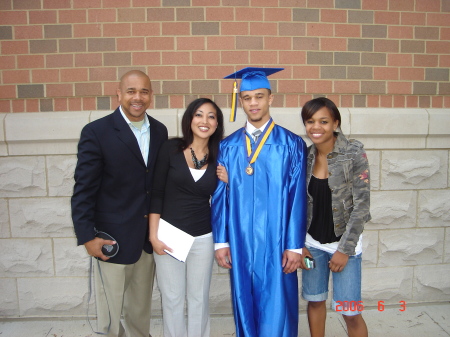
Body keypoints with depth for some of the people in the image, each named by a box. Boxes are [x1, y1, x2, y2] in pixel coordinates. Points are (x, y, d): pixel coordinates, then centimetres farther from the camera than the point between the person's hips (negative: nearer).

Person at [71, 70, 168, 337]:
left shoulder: (160, 130, 3)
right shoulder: (97, 132, -12)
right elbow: (83, 190, -11)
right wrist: (87, 237, -13)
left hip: (149, 236, 4)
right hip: (113, 238, -4)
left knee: (142, 309, 20)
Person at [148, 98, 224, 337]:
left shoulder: (218, 157, 0)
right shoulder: (171, 148, -7)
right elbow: (157, 193, -5)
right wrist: (153, 235, -7)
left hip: (203, 238, 2)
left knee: (199, 298, 15)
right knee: (172, 298, 12)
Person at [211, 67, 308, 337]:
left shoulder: (291, 145, -3)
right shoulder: (228, 147, 4)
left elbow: (298, 198, -6)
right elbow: (220, 196, 3)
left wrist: (295, 245, -8)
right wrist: (221, 241, 0)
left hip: (276, 244, -2)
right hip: (240, 244, 3)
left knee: (276, 311, 7)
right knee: (245, 306, 15)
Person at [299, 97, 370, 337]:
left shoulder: (354, 153, -13)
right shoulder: (305, 155, -2)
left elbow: (361, 204, -13)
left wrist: (345, 249, -13)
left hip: (344, 243, -3)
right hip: (312, 243, 3)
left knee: (351, 312, 1)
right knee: (314, 301, 15)